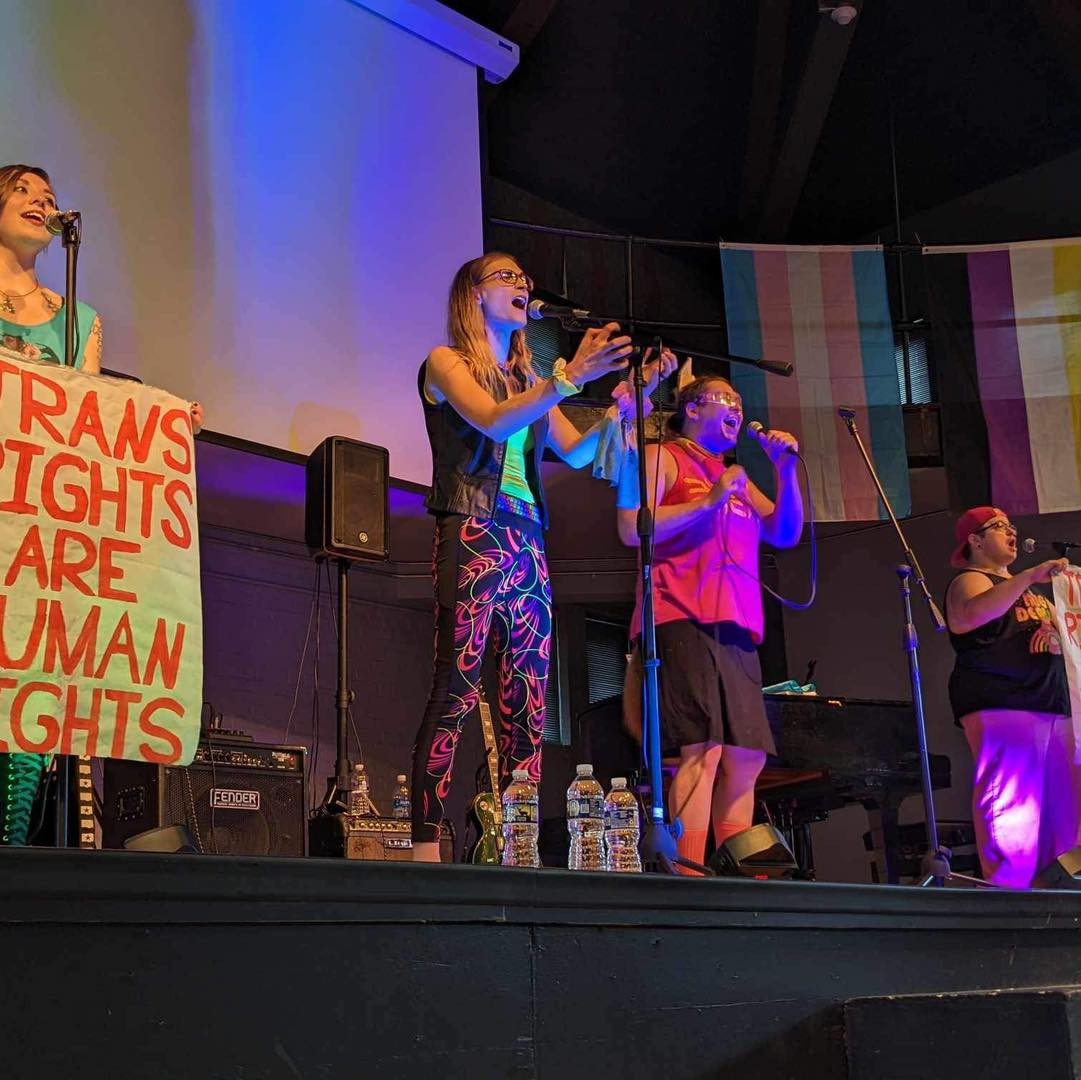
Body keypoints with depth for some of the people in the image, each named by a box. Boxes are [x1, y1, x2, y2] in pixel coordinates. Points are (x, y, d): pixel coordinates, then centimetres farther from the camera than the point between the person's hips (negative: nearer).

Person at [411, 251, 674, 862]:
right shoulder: (446, 363, 7)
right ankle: (426, 846, -17)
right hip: (474, 537, -6)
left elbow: (578, 452, 16)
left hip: (527, 545, 7)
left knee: (528, 705, -1)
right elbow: (494, 421, -12)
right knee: (456, 692, -15)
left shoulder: (528, 380, 25)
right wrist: (572, 376, -21)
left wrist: (631, 393, 5)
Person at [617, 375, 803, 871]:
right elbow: (632, 529, -6)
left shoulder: (736, 478, 29)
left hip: (736, 629, 8)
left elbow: (785, 535, 20)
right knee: (703, 747, -19)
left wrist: (786, 471, 7)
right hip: (683, 620, -8)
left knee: (746, 757, 2)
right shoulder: (662, 457, 8)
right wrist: (710, 501, -10)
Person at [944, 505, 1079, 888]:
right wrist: (1030, 577, -29)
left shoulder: (1034, 586, 27)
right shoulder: (969, 580, 1)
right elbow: (974, 613, -23)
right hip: (999, 708, -8)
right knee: (1010, 805, -15)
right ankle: (1008, 892, -17)